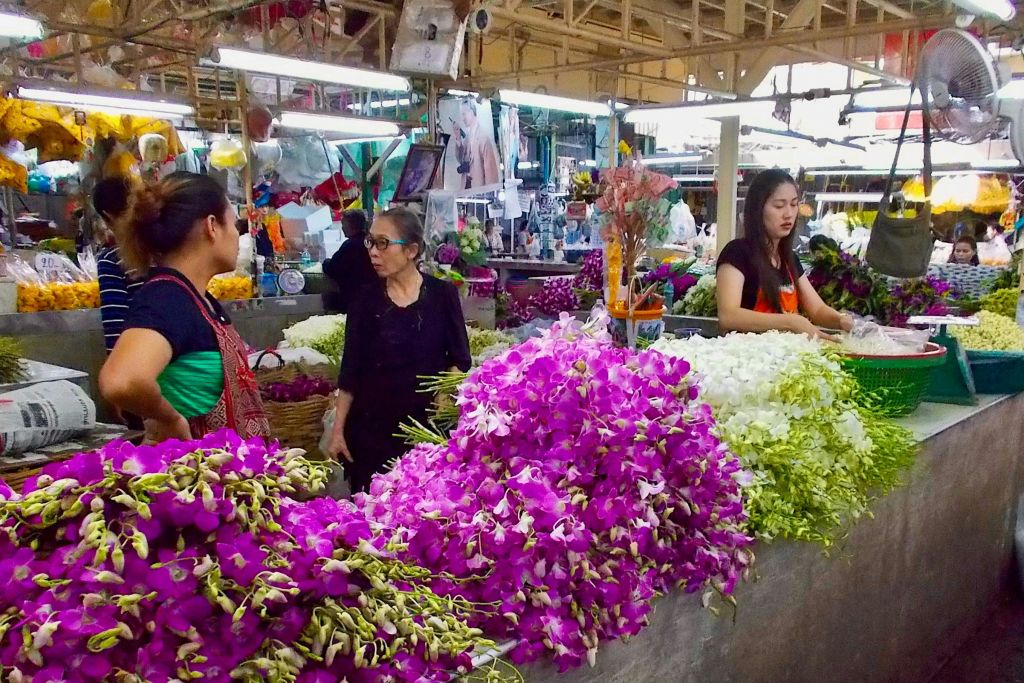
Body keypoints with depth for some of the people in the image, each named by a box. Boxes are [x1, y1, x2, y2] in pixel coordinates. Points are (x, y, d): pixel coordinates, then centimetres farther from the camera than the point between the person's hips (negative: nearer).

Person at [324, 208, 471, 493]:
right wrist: (338, 428, 0)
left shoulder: (442, 294, -3)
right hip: (370, 426, 1)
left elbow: (460, 359, 2)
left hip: (426, 424, -1)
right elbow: (350, 369, 2)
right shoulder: (366, 298, 0)